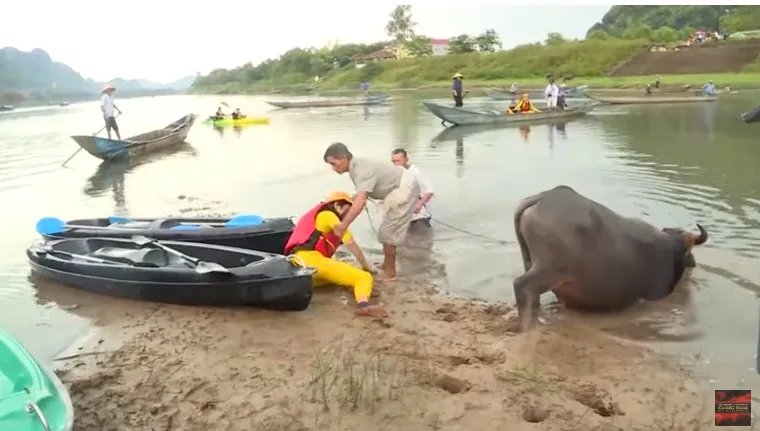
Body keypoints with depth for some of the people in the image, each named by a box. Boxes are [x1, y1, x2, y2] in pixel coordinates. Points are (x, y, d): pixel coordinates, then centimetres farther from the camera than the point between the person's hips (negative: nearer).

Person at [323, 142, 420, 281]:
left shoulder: (362, 170, -30)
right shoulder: (356, 166, 0)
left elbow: (361, 201, -43)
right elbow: (361, 195, 14)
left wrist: (343, 225, -47)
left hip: (404, 189, -10)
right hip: (398, 188, 10)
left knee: (388, 232, -6)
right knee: (388, 230, 20)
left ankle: (390, 272, 6)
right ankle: (386, 265, 33)